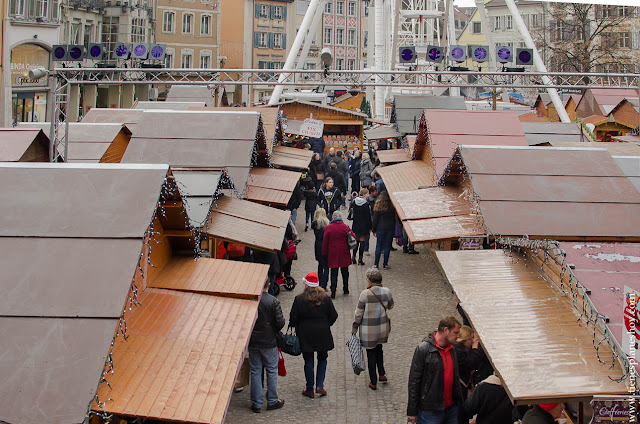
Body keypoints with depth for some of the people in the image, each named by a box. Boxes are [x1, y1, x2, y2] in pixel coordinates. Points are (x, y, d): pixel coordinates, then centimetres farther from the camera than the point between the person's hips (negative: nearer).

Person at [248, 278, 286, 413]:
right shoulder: (273, 301, -16)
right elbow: (280, 322, -15)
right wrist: (274, 330, 6)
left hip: (253, 341, 2)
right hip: (269, 341, -2)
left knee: (255, 371, 11)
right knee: (272, 371, 12)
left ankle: (256, 403, 16)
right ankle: (272, 401, 20)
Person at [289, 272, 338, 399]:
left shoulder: (299, 299, -9)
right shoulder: (325, 298, -3)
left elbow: (293, 318, -7)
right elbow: (333, 316, 0)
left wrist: (296, 327, 12)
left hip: (305, 335, -1)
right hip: (323, 334, 2)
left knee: (308, 361, 7)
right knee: (322, 359, 17)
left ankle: (310, 390, 12)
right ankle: (320, 385, 8)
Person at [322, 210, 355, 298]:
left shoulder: (328, 227, -6)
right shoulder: (345, 227, -6)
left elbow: (325, 242, -3)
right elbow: (353, 237, -6)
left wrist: (324, 253, 5)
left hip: (332, 253, -1)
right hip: (344, 254, 1)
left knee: (333, 273, 3)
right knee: (345, 272, 16)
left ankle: (333, 292, -3)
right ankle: (346, 289, 27)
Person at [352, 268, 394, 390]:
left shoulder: (365, 294, -19)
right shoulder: (386, 292, -9)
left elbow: (359, 313, -12)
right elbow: (390, 306, 11)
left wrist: (354, 330, 0)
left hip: (368, 329, -3)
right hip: (382, 327, 4)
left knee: (371, 354, 9)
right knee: (378, 349, 27)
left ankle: (373, 382, 17)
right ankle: (382, 374, 31)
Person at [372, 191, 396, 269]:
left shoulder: (378, 207, -7)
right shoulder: (392, 206, -4)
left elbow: (375, 219, -2)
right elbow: (395, 218, 1)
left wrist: (373, 230, 5)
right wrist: (394, 227, 10)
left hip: (380, 228, -1)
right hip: (390, 228, 1)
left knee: (379, 246, 8)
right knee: (387, 246, 6)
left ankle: (376, 264, 8)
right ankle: (385, 264, 7)